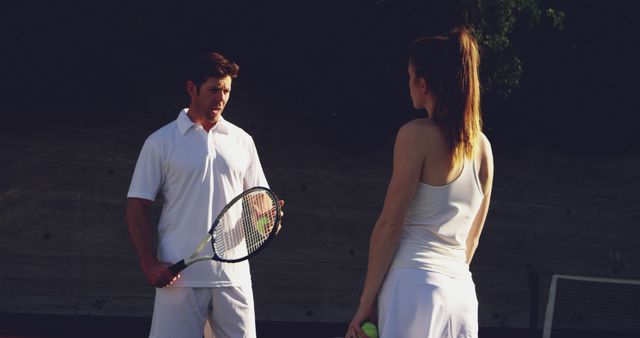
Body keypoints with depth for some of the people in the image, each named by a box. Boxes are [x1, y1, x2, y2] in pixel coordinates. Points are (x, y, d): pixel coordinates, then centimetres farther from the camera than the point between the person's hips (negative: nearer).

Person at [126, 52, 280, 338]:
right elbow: (137, 208, 2)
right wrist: (150, 263, -10)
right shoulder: (160, 142, 4)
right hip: (179, 278, -3)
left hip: (233, 275, 3)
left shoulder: (242, 141, 14)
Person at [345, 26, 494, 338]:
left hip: (415, 284, -6)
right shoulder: (482, 146, 12)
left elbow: (390, 225, -9)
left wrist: (367, 301, -6)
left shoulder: (416, 134, -6)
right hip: (462, 289, 6)